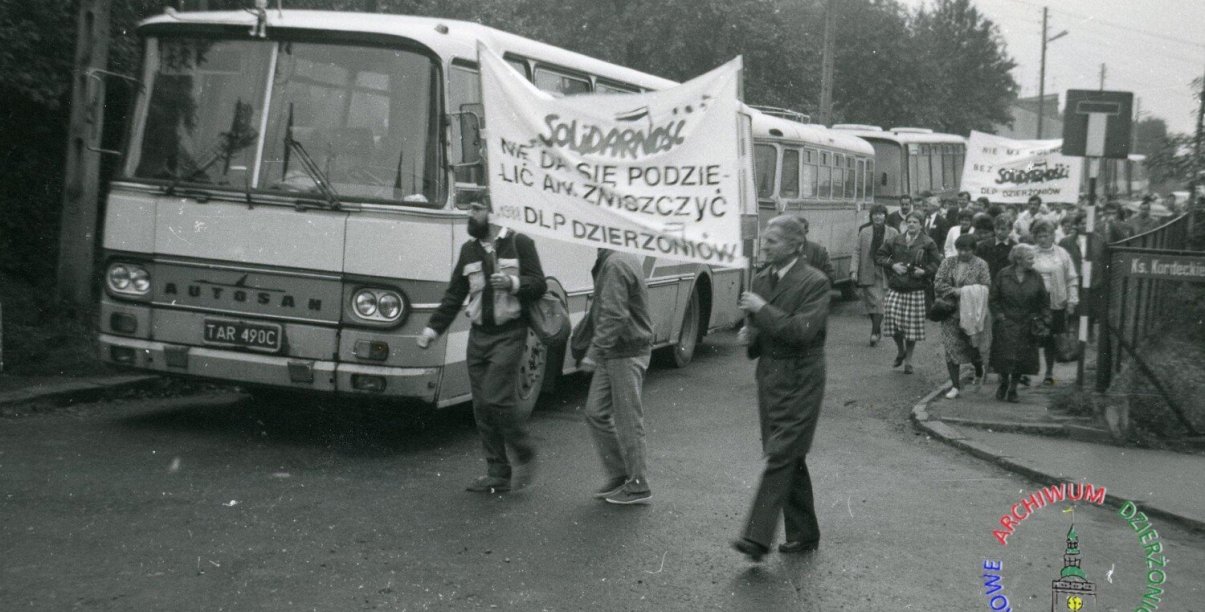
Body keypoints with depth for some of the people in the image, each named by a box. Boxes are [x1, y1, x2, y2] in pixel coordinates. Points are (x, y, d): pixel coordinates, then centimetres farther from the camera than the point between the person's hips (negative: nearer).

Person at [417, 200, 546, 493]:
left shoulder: (519, 243, -2)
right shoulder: (469, 250, 13)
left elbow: (539, 284, -5)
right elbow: (454, 295, 14)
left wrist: (513, 283, -23)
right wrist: (432, 328, 5)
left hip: (509, 335, -6)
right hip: (478, 336, 6)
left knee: (497, 399, -16)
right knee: (481, 407, 4)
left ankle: (525, 455, 5)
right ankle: (498, 474, 12)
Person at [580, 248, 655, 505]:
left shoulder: (615, 265, -20)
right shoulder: (626, 260, 13)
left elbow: (613, 315, -27)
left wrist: (595, 351, -27)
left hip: (625, 356, -10)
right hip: (612, 355, 10)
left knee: (628, 420, -1)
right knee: (596, 413, 13)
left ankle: (637, 486, 9)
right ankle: (619, 475, 21)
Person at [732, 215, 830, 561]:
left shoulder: (815, 282, -12)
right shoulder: (761, 280, 10)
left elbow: (802, 331, -22)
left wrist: (762, 309, -20)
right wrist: (751, 337, -2)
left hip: (799, 381, -7)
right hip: (769, 378, 7)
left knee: (780, 457, -11)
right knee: (791, 458, 13)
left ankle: (758, 538, -13)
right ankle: (804, 534, 24)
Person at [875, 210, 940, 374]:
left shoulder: (928, 243, 2)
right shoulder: (896, 241, 9)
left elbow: (936, 263, 3)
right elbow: (879, 256, 12)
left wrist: (924, 271, -14)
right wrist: (892, 265, -4)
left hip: (916, 289, -2)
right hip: (895, 288, 2)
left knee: (912, 325, 0)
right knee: (891, 316, -14)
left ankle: (908, 361, 18)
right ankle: (900, 350, 15)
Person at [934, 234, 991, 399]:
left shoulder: (981, 265, 0)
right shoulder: (947, 263, 7)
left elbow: (986, 287, -7)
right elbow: (938, 282, 0)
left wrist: (966, 292, -20)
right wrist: (954, 291, -15)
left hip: (971, 312, -2)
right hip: (951, 311, 2)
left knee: (971, 346, 1)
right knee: (951, 347, -3)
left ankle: (979, 371, 37)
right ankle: (955, 386, 4)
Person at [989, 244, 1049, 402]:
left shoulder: (1036, 277, 2)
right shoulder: (1003, 275, -4)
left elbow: (1045, 302, 10)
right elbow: (993, 299, 3)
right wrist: (999, 315, -6)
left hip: (1026, 327, 2)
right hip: (1005, 324, -2)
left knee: (1022, 358, 1)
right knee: (1005, 356, -4)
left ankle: (1013, 388, 17)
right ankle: (1004, 382, 23)